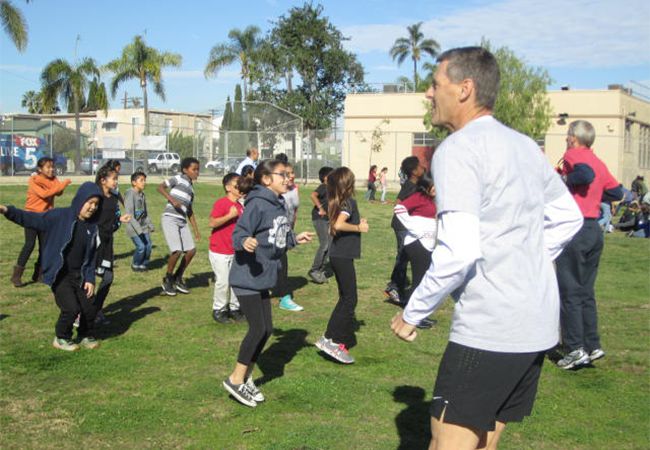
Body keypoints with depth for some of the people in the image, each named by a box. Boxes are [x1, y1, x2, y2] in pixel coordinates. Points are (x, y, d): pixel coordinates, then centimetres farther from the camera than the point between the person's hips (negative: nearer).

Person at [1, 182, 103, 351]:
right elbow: (33, 219, -15)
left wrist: (90, 279, 1)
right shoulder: (60, 216, -10)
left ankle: (86, 337, 29)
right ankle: (61, 339, 13)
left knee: (90, 309, 1)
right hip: (59, 275, -5)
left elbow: (91, 256, 8)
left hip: (79, 275, 5)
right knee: (71, 308, -14)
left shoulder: (92, 227, 3)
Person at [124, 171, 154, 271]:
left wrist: (150, 225, 14)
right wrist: (138, 229, -24)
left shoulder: (142, 194, 8)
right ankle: (135, 265, 12)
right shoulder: (130, 194, -16)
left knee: (148, 246, -2)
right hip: (133, 226, -7)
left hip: (143, 226, 7)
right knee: (141, 246, -12)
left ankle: (143, 264, 19)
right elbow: (129, 214, -20)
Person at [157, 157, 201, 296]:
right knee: (177, 251, -16)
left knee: (191, 250, 1)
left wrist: (196, 229, 23)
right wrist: (172, 200, -22)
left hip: (182, 222, 8)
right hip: (170, 219, -8)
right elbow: (160, 187, -9)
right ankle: (168, 280, 5)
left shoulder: (191, 187, 21)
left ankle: (178, 279, 18)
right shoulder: (178, 179, 0)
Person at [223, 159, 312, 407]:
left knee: (266, 329, 12)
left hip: (262, 279, 9)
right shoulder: (258, 204, -18)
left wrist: (294, 239, 23)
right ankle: (236, 379, 8)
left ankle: (246, 378, 26)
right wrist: (245, 241, -42)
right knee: (258, 329, -8)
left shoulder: (278, 206, 9)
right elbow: (238, 234, -23)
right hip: (246, 278, -9)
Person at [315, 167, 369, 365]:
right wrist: (359, 227, -16)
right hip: (343, 256, -9)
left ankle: (345, 339, 20)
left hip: (338, 255, 9)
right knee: (350, 299, -4)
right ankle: (329, 339, -7)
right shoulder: (350, 202, -14)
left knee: (345, 298, 16)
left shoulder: (337, 203, 10)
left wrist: (358, 223, 7)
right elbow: (338, 225, -29)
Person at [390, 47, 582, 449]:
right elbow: (568, 219, 22)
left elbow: (458, 252, -21)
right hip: (539, 326, 9)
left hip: (488, 329, -9)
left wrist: (412, 313, -10)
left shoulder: (457, 149, -13)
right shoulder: (525, 146, 12)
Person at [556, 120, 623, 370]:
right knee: (586, 292, 15)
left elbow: (587, 174, -27)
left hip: (575, 228, -8)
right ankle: (592, 346, 16)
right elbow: (616, 192, 16)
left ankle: (576, 349, -3)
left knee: (569, 292, -2)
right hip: (595, 229, 8)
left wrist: (566, 179, -11)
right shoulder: (598, 162, 15)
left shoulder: (573, 155, -8)